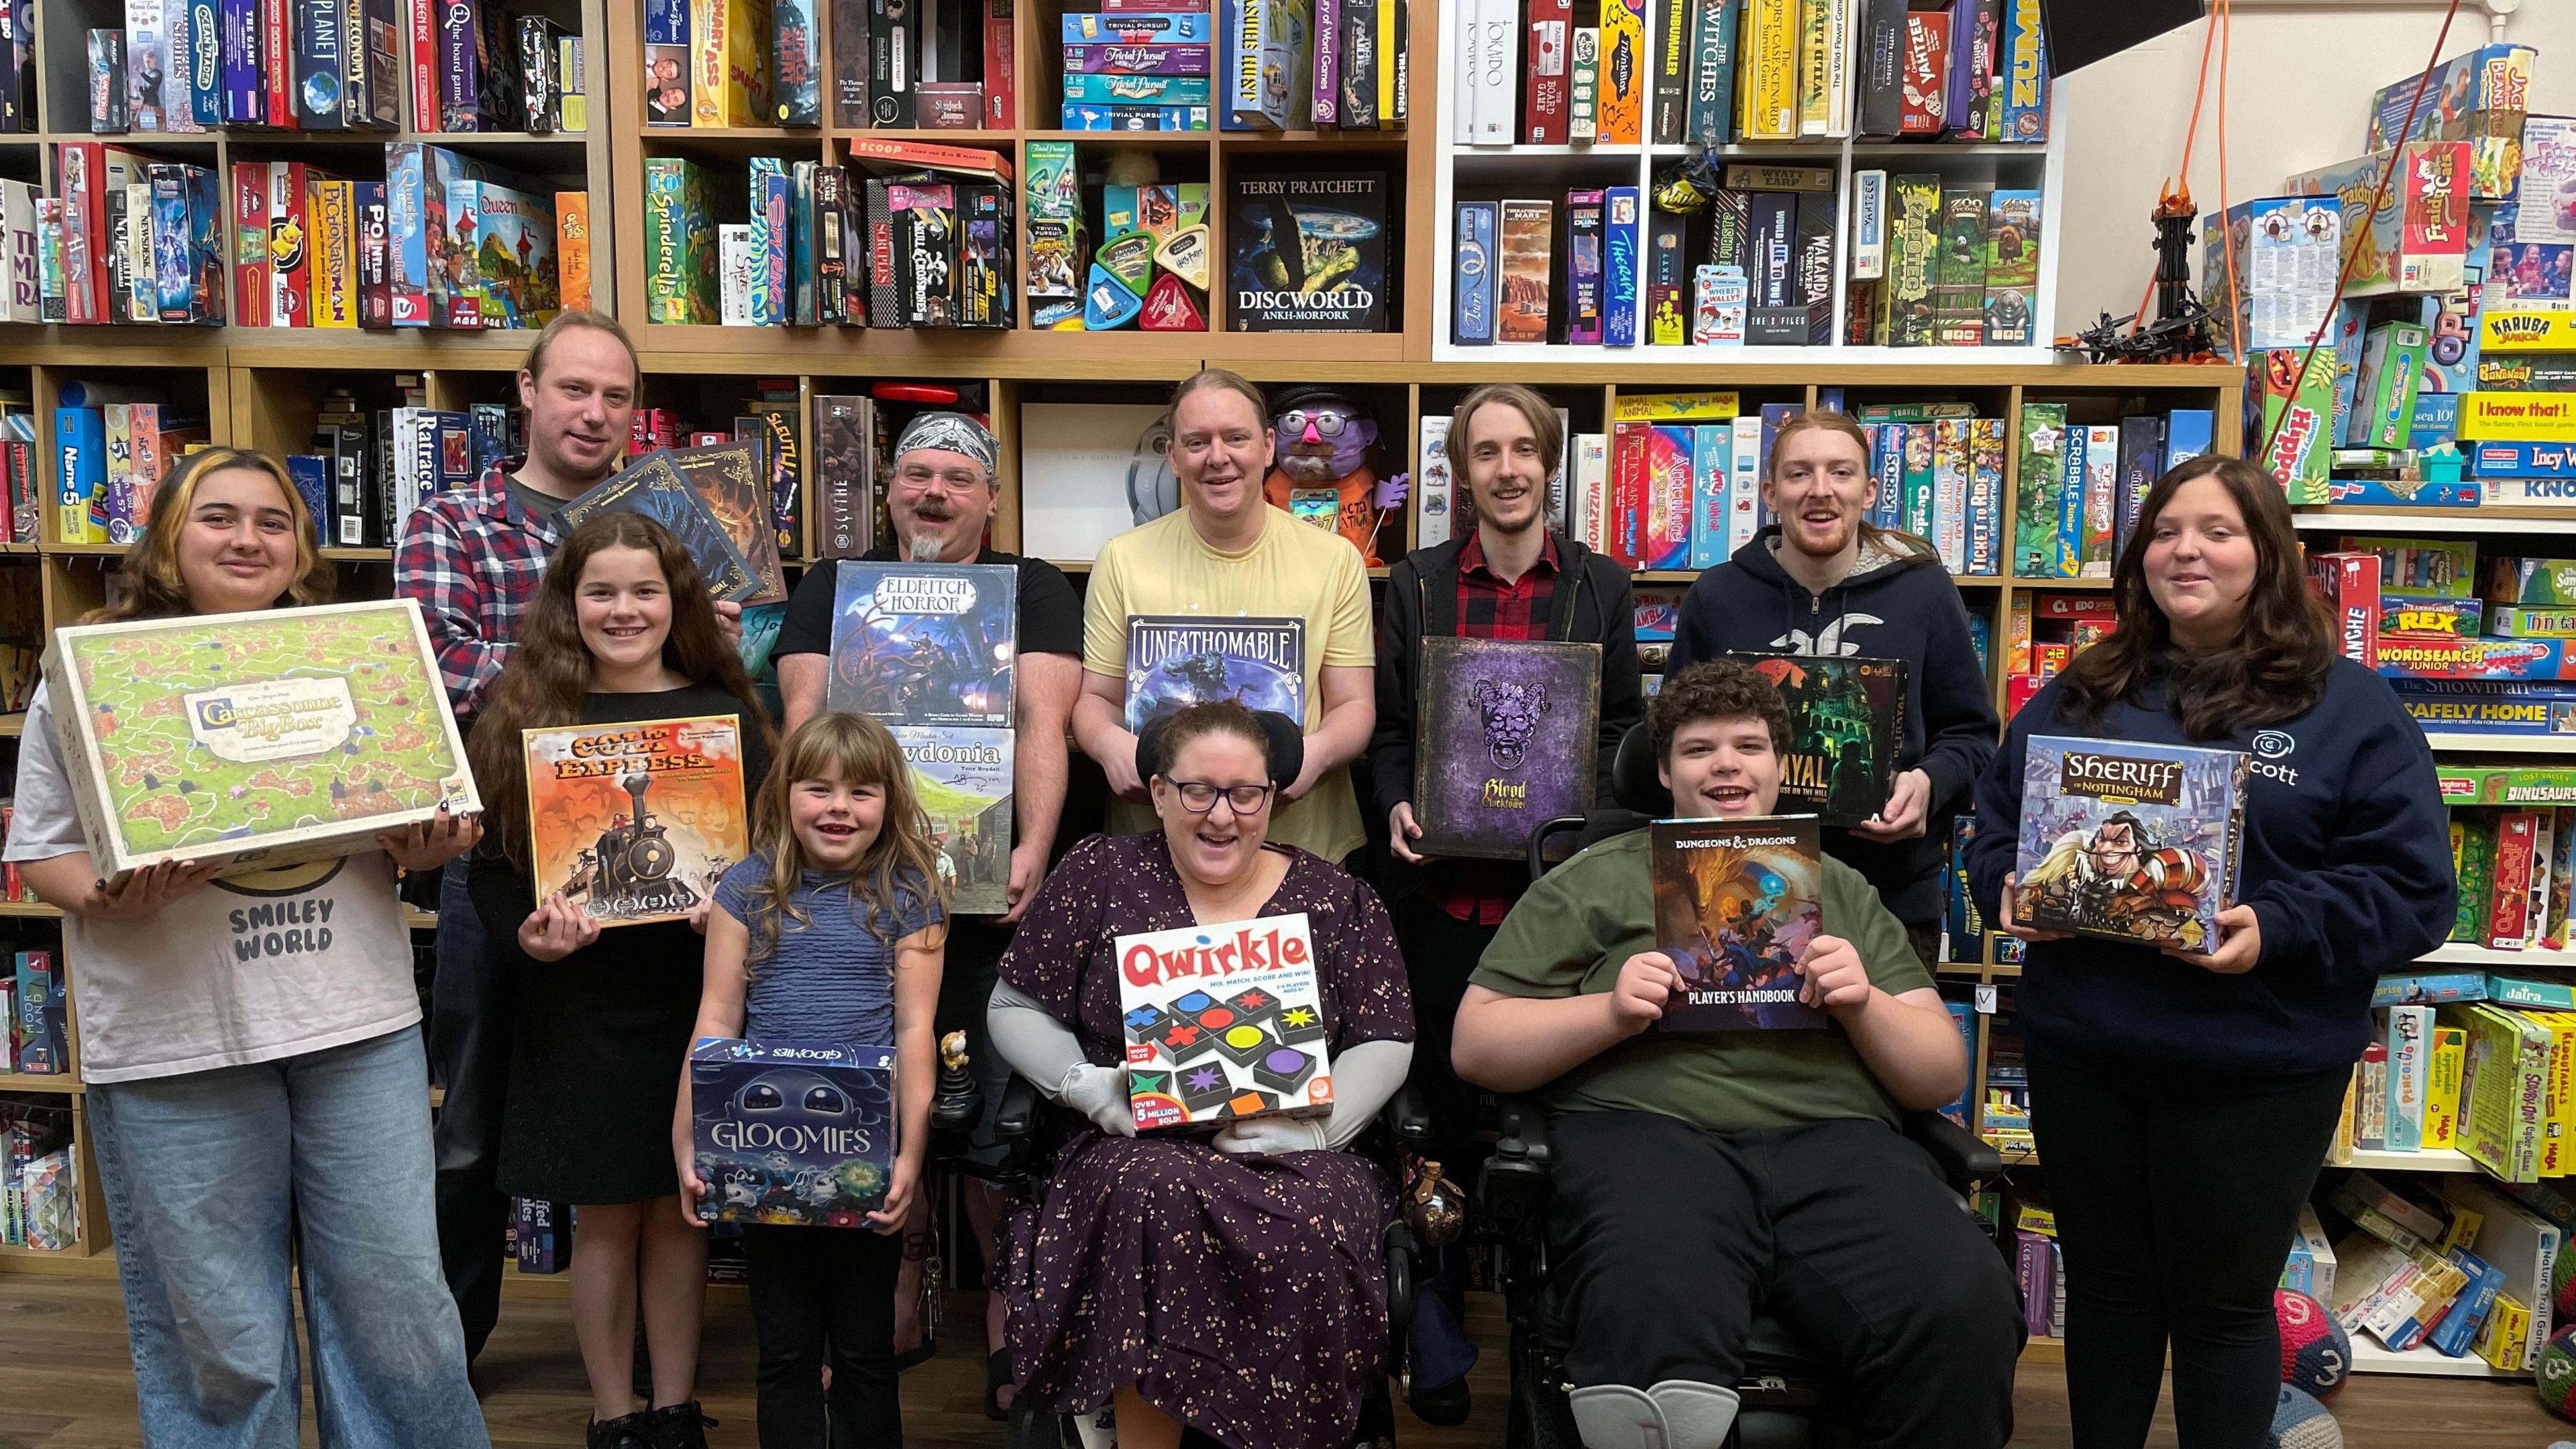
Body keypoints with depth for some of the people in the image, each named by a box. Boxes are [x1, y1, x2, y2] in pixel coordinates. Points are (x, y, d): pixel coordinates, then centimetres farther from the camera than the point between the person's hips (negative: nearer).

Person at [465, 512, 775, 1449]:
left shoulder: (723, 714, 3)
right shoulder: (523, 714, 1)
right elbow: (491, 862, 1)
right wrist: (526, 936, -17)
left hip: (693, 993, 1)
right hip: (577, 1001, 0)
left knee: (678, 1207, 10)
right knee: (606, 1217, 9)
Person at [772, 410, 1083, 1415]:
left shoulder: (1033, 591, 6)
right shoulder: (833, 590, 13)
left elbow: (1042, 725, -7)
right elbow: (804, 717, 1)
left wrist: (1034, 848, -22)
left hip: (990, 893, -2)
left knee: (1000, 1110, -1)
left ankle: (1009, 1299, 19)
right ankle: (897, 1292, 27)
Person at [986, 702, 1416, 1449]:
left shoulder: (1334, 899, 9)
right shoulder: (1099, 875, 8)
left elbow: (1385, 1042, 9)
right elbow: (1015, 1009, 12)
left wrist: (1317, 1122, -9)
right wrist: (1089, 1087, -6)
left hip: (1291, 1156, 1)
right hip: (1138, 1145, 0)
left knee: (1309, 1233, -34)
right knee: (1155, 1205, -36)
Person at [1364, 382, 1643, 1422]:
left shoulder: (1602, 588, 8)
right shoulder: (1415, 585, 7)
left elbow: (1625, 725, 8)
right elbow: (1385, 724, 7)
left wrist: (1595, 807, -10)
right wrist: (1397, 804, -11)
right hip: (1443, 887, 0)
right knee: (1444, 1108, 6)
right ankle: (1437, 1342, 23)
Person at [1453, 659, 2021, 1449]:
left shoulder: (1842, 890, 26)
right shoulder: (1594, 882, 19)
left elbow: (1943, 1078, 22)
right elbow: (1476, 1046, 12)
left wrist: (1866, 1004, 1)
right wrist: (1611, 1012, -4)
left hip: (1831, 1138, 3)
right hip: (1646, 1126, -2)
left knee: (1967, 1312, -29)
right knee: (1652, 1330, -37)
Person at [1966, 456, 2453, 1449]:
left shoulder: (2348, 709, -1)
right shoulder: (2077, 698, 10)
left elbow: (2412, 886, -7)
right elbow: (1996, 819, 15)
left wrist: (2278, 930, -22)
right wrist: (2008, 886, -7)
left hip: (2255, 1068, -3)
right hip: (2080, 1052, 3)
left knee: (2222, 1301, 11)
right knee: (2104, 1283, 17)